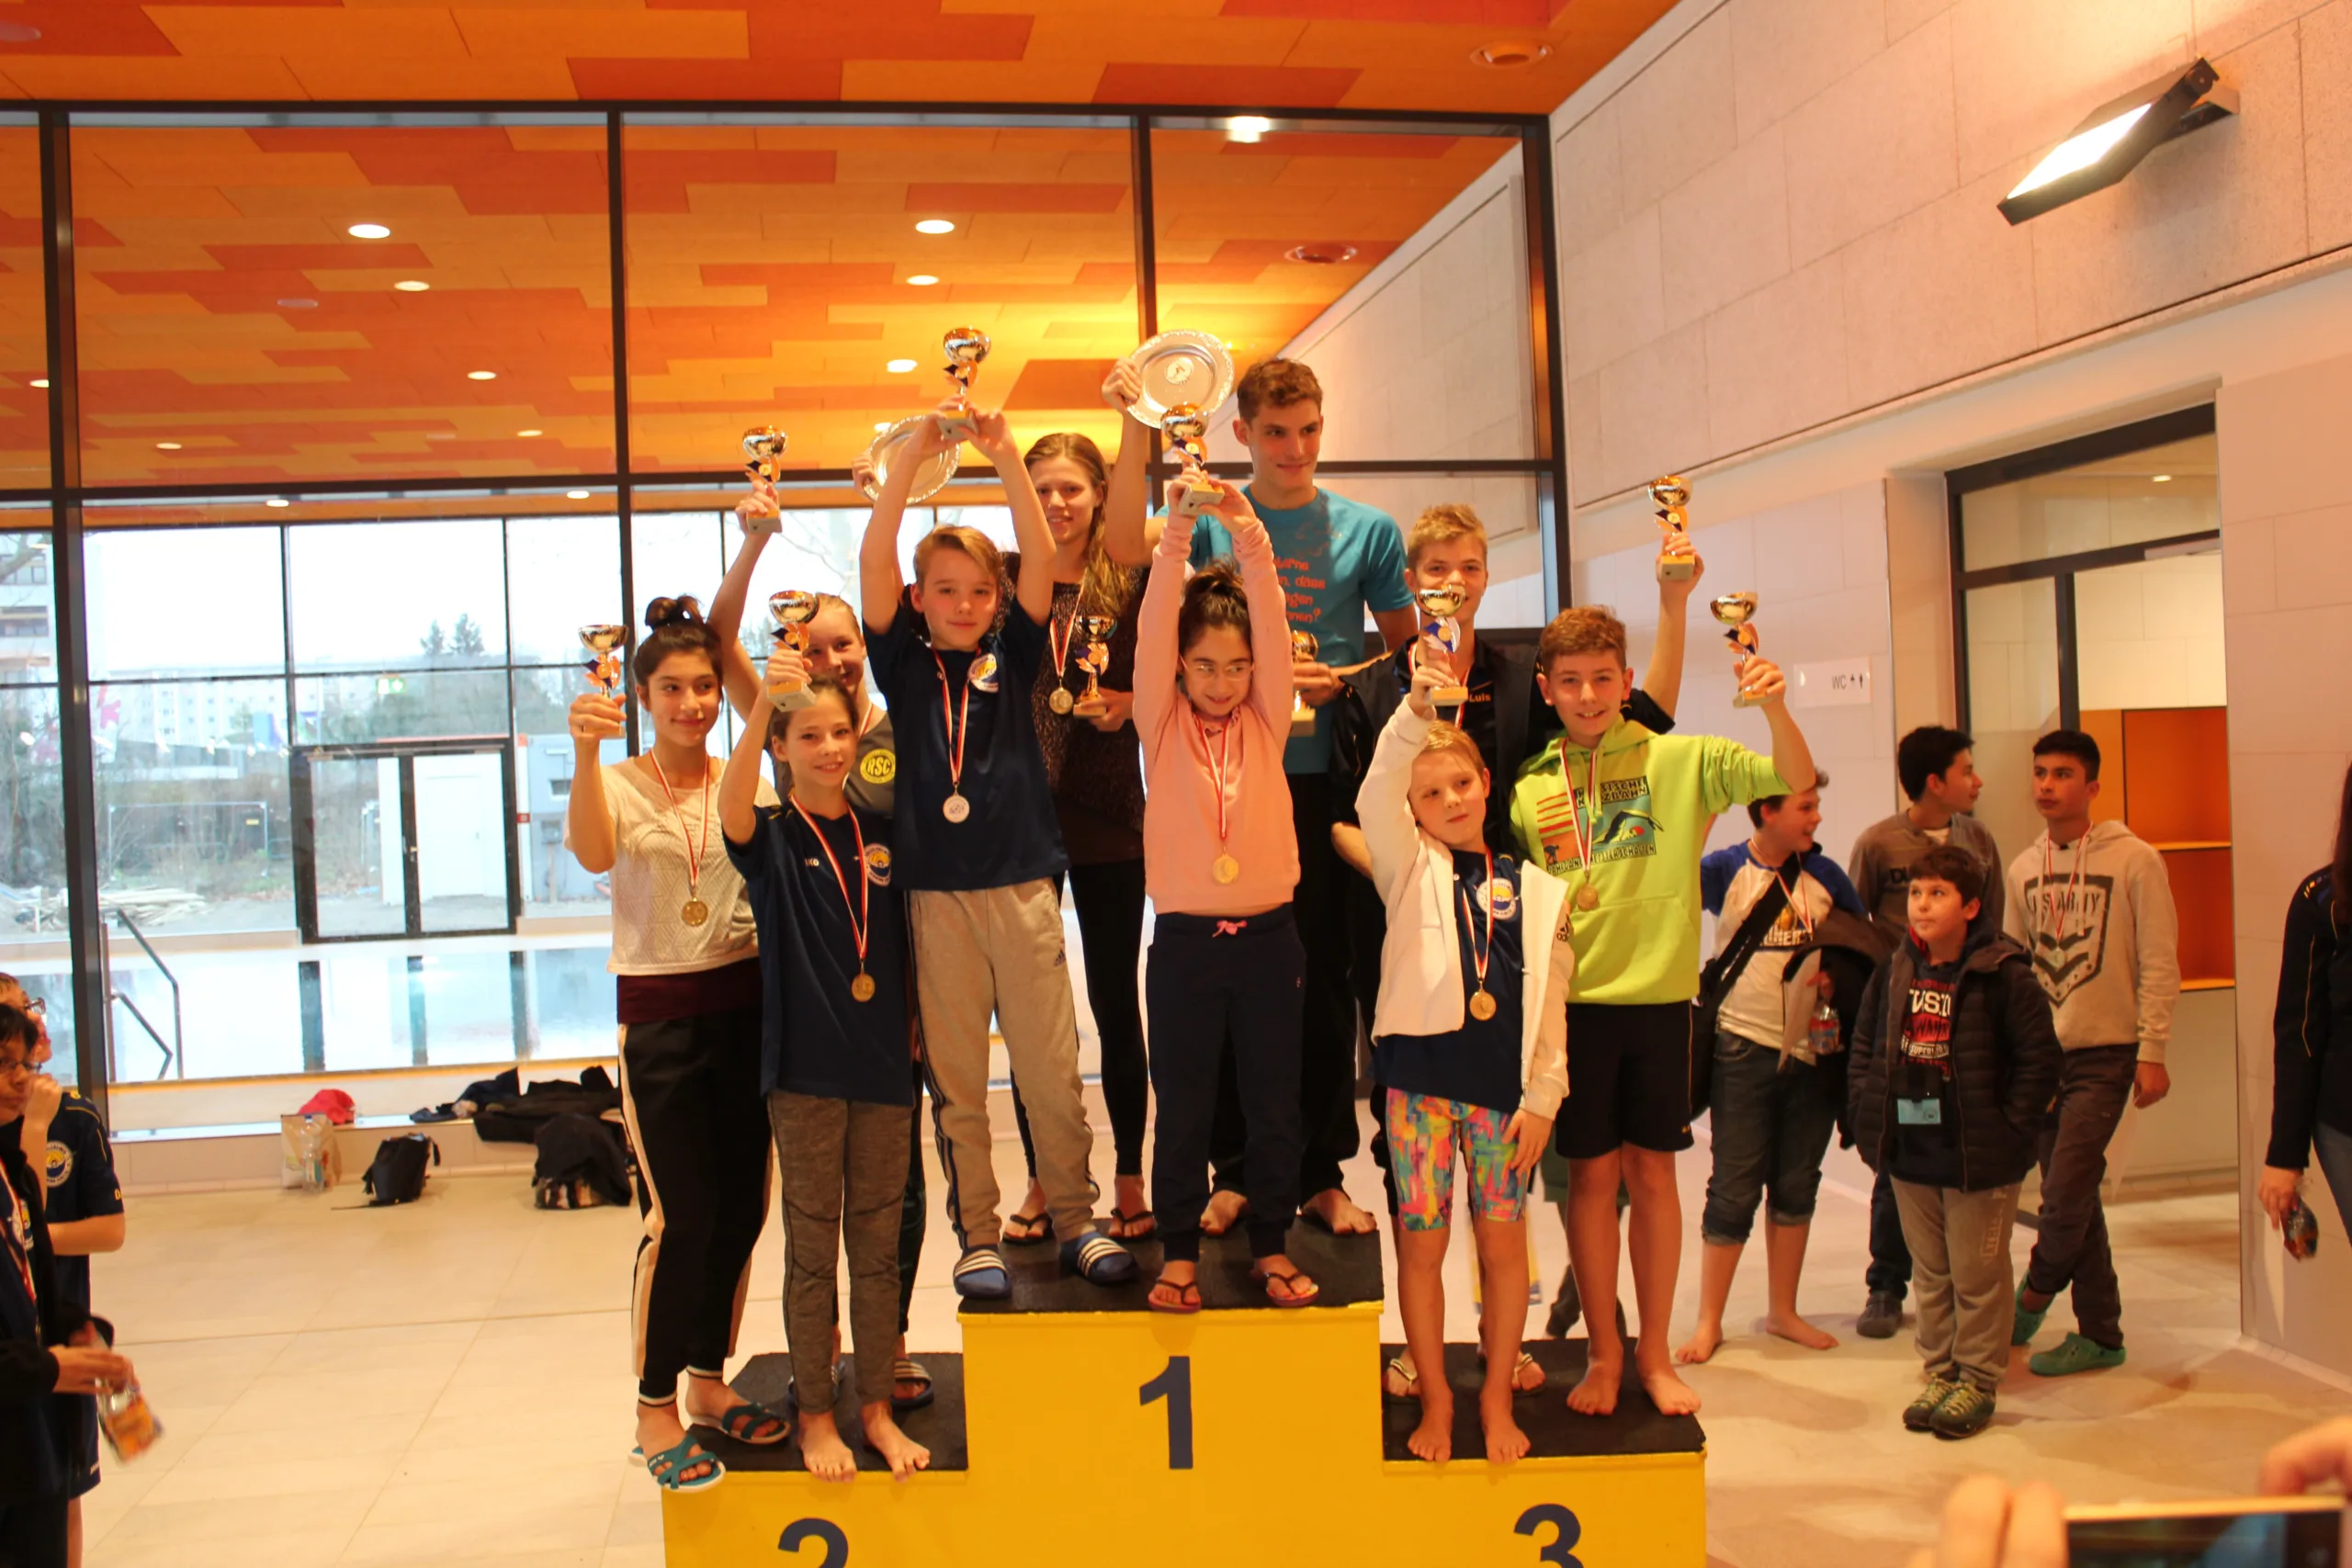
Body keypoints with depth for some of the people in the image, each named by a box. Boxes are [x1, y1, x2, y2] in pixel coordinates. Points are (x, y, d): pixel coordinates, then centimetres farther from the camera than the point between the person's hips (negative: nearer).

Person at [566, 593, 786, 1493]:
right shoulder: (620, 785, -5)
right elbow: (594, 855, -29)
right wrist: (585, 753, -42)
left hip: (745, 1004, 4)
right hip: (661, 1013, -4)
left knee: (742, 1206, 9)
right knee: (680, 1215, -4)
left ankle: (708, 1380, 27)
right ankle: (655, 1408, 10)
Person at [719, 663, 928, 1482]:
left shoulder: (881, 833, 7)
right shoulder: (772, 836, -4)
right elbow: (732, 806, -29)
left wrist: (914, 1026, 4)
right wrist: (762, 705, -41)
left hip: (882, 1066, 3)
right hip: (805, 1072, -3)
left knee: (878, 1245, 11)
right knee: (812, 1248, 6)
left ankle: (876, 1406, 23)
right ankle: (815, 1413, 19)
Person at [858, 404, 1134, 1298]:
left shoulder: (1012, 656, 7)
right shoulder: (905, 664, 6)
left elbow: (1040, 560, -5)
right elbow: (872, 562, -6)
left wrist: (1004, 458, -13)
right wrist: (914, 458, -14)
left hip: (1022, 884, 0)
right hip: (934, 892, 0)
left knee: (1052, 1068, 4)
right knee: (954, 1078, 6)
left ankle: (1075, 1220, 18)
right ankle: (977, 1236, 16)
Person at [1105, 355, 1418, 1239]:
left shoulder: (1367, 530, 5)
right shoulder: (1210, 519, 3)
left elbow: (1406, 645, 12)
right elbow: (1128, 545, -16)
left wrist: (1342, 683, -6)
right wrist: (1140, 429, -24)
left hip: (1325, 778, 1)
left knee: (1326, 977, 6)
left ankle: (1323, 1172, 17)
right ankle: (1236, 1168, 17)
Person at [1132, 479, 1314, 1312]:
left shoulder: (1265, 721, 4)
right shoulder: (1162, 724, 1)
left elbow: (1274, 628, -9)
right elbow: (1153, 632, -12)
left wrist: (1249, 535, -22)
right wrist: (1175, 538, -25)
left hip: (1266, 936, 1)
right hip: (1185, 939, -1)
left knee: (1274, 1103, 9)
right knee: (1182, 1108, 6)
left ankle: (1271, 1243, 23)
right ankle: (1179, 1250, 19)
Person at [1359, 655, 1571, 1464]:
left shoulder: (1536, 890, 8)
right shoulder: (1409, 870, 3)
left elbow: (1551, 1004, 7)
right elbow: (1375, 795, -16)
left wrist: (1542, 1096, 0)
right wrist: (1415, 711, -31)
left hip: (1503, 1086, 1)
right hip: (1420, 1077, -1)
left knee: (1502, 1240, 7)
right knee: (1421, 1241, 4)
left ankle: (1497, 1396, 22)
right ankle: (1435, 1397, 18)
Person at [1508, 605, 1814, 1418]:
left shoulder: (1680, 760, 1)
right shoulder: (1529, 785, 5)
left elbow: (1795, 780, -7)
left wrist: (1775, 709, -23)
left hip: (1659, 994, 0)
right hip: (1573, 1000, 1)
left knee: (1652, 1172, 8)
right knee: (1591, 1174, 6)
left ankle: (1655, 1352, 22)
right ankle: (1603, 1351, 21)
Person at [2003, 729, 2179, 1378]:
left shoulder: (2134, 860, -7)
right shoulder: (2024, 868, 8)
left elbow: (2158, 964, -8)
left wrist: (2152, 1051, -11)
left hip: (2105, 1054, -5)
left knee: (2065, 1193, -9)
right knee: (2073, 1197, 10)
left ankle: (2033, 1294, 16)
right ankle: (2100, 1334, 20)